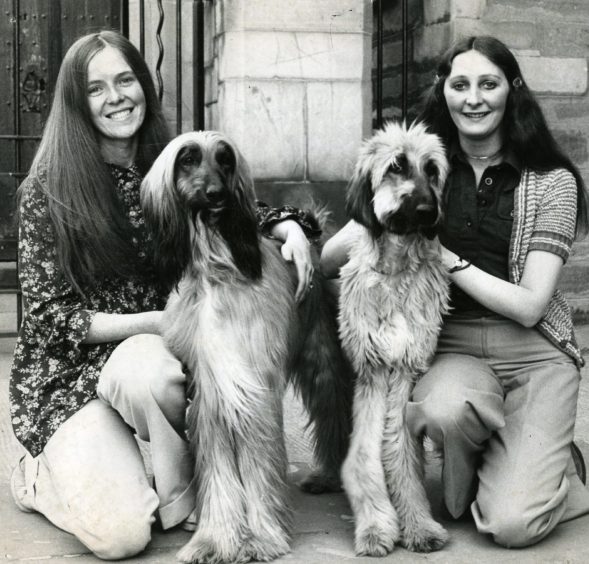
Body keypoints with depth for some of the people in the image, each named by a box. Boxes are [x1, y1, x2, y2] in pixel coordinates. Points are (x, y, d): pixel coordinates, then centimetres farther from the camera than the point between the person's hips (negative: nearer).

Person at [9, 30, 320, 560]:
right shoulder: (48, 189, -9)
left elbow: (240, 213, 13)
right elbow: (49, 316, -10)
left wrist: (290, 227, -12)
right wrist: (159, 321, -20)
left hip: (149, 357, 4)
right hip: (68, 372, -3)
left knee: (146, 370, -37)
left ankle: (181, 497, -10)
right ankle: (38, 478, 8)